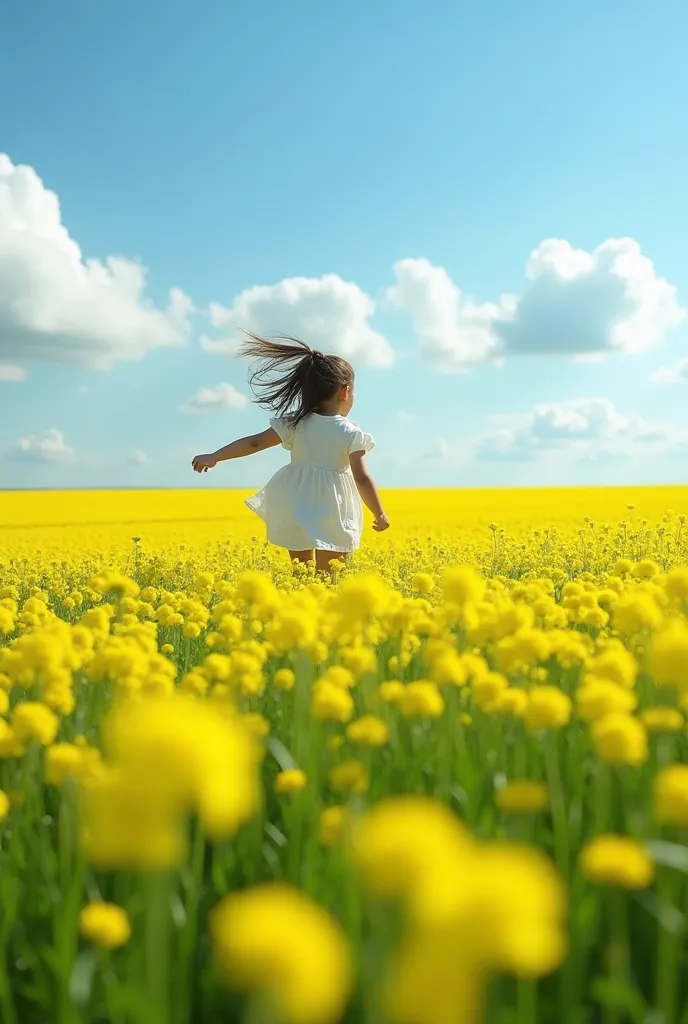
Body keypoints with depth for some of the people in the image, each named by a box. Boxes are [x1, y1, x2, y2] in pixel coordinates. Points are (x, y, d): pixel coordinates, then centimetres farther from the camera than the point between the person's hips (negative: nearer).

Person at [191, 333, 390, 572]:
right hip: (332, 518, -3)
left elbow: (255, 442, -4)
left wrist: (214, 457, 1)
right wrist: (380, 514, -2)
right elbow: (362, 479, -13)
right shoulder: (351, 434, -8)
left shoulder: (295, 423, 0)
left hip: (296, 514, 3)